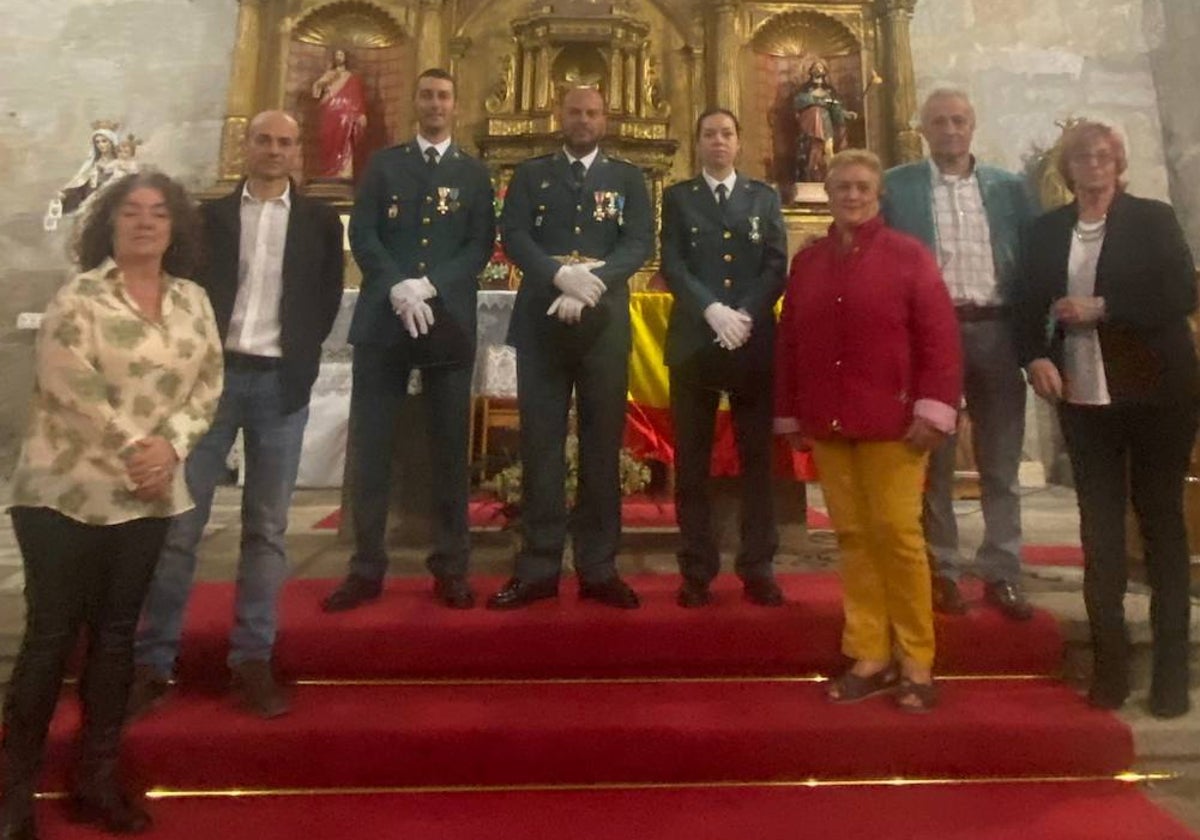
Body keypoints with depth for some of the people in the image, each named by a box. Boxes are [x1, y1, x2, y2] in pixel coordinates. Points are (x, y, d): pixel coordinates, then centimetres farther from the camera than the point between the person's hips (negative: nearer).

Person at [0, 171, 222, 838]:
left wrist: (169, 445, -12)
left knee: (116, 632, 11)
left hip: (148, 496, 4)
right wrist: (131, 451, -16)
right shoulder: (78, 299, -6)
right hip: (67, 492, -4)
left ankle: (99, 778, 23)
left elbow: (208, 384, 3)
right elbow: (71, 388, -15)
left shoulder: (194, 300, 7)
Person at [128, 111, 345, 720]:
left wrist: (300, 356, -1)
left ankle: (252, 661, 9)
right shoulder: (210, 215, 11)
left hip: (280, 383, 0)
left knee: (266, 527, 3)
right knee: (178, 521, 0)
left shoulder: (319, 220, 10)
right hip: (213, 374, 1)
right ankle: (153, 663, 9)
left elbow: (327, 297, 8)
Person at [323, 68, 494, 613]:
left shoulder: (474, 173, 13)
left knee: (450, 447, 2)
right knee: (370, 445, 0)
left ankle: (451, 568, 10)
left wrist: (430, 286, -12)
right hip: (383, 319, 1)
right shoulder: (383, 164, 14)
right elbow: (361, 233, 3)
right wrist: (397, 287, -13)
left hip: (450, 322, 0)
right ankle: (367, 568, 10)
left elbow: (481, 245, 2)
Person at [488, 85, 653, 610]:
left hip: (605, 325, 0)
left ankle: (598, 568, 11)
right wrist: (560, 275, -18)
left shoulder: (628, 178, 13)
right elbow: (513, 236, 0)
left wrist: (593, 281, -18)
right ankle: (538, 568, 10)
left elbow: (640, 242, -1)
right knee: (540, 444, 1)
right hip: (541, 323, 0)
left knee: (602, 445, 3)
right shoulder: (530, 174, 13)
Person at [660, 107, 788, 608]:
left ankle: (758, 568, 10)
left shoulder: (764, 198, 15)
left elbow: (777, 266, 4)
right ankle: (697, 570, 8)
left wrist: (745, 315, -12)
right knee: (692, 461, 0)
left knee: (757, 457, 2)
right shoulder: (678, 197, 12)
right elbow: (672, 266, -1)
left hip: (756, 341, 1)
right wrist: (714, 311, -15)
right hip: (694, 340, -1)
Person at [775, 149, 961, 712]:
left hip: (892, 422, -4)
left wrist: (934, 409, -13)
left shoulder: (909, 255, 1)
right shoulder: (807, 262, 13)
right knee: (852, 534, 6)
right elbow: (788, 341, 12)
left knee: (896, 532, -2)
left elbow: (940, 337, -5)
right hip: (827, 424, 4)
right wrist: (789, 415, 9)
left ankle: (916, 664, 11)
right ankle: (870, 656, 16)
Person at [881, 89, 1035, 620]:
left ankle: (1001, 574, 18)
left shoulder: (1008, 188, 11)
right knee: (933, 463, 6)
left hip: (997, 333, 3)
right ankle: (941, 572, 17)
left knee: (1001, 464, 7)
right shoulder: (895, 187, 4)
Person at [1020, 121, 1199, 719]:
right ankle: (1109, 659, 14)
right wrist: (1035, 357, -7)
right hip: (1084, 396, 2)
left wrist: (1101, 308, -15)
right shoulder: (1048, 230, 9)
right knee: (1099, 526, 5)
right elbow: (1032, 304, 10)